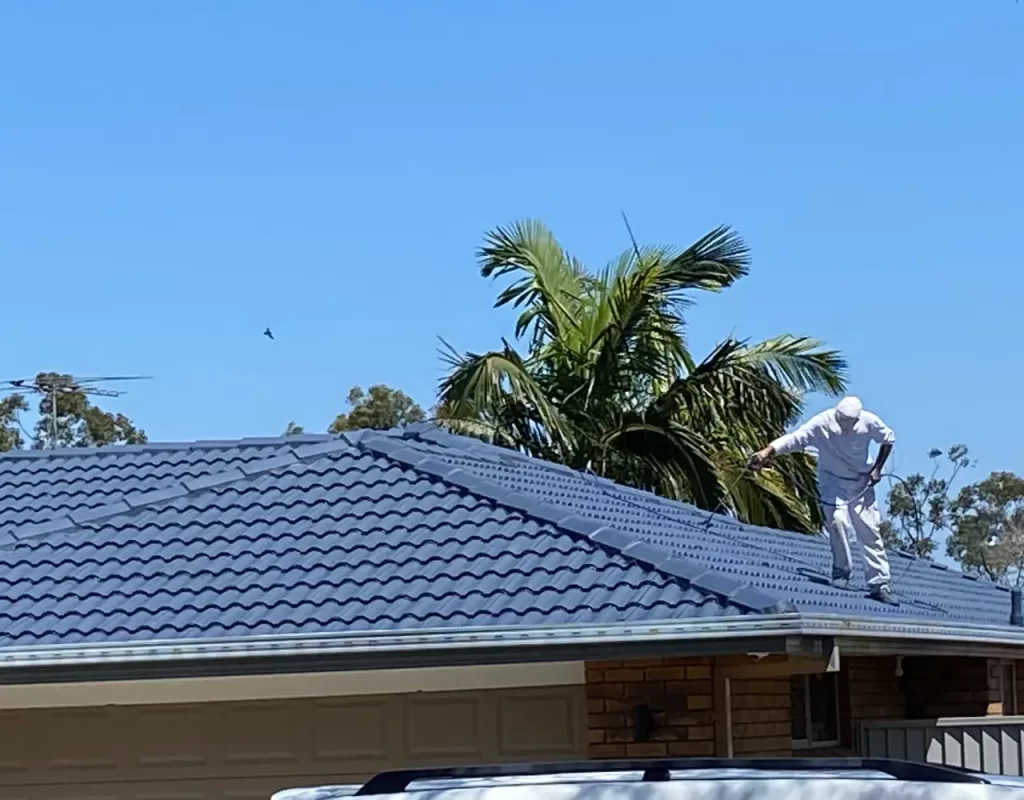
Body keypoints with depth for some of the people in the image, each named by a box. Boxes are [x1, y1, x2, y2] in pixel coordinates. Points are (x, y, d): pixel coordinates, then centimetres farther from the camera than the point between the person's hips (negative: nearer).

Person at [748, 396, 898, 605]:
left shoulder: (869, 422, -17)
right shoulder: (822, 423, -25)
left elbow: (888, 439, 2)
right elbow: (794, 439, -35)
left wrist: (877, 468, -4)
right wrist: (768, 451, -50)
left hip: (861, 483, 2)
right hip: (833, 482, -2)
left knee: (870, 531, 2)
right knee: (838, 520, -23)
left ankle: (879, 584, 8)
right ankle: (841, 572, -4)